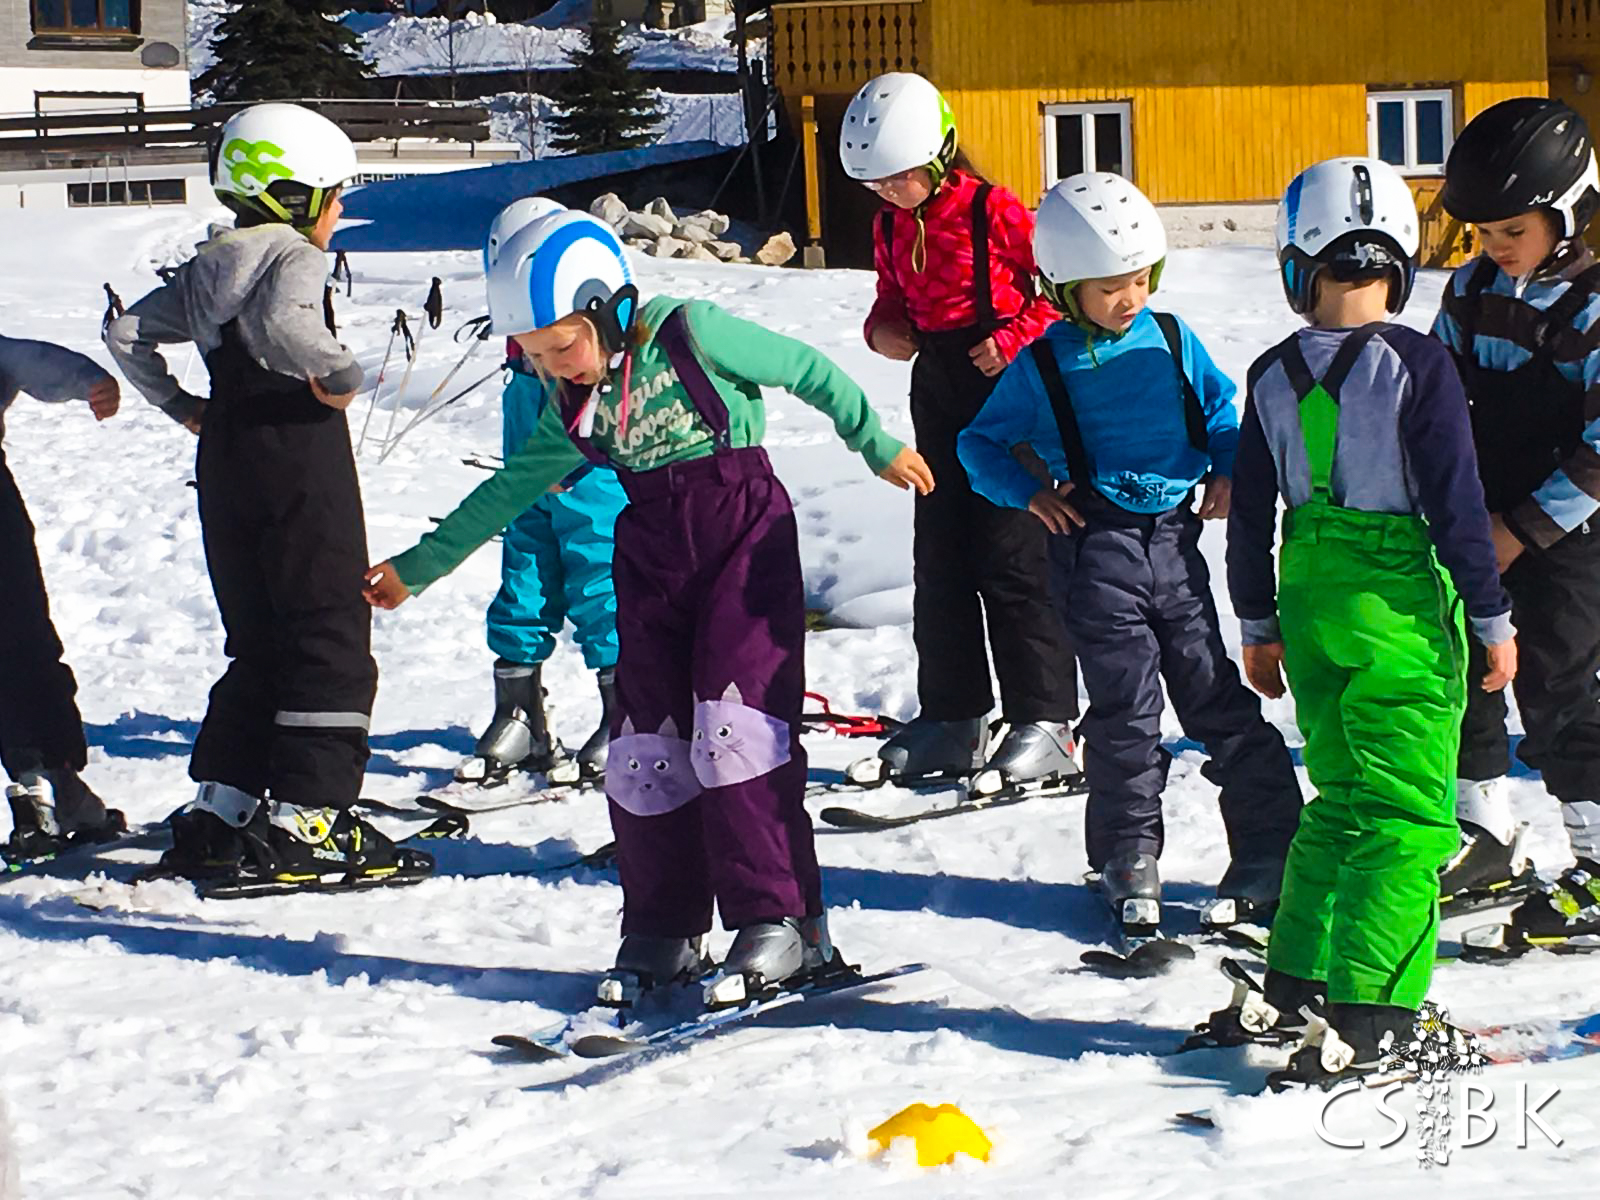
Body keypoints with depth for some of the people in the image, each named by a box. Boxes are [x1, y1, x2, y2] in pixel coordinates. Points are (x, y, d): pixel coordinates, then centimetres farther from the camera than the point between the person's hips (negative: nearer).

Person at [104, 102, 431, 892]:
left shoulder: (209, 266, 12)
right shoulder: (294, 257, -12)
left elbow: (126, 334, 16)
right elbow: (284, 325, -33)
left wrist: (181, 407, 17)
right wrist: (340, 373, -19)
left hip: (226, 471, 8)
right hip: (300, 467, -8)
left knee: (257, 645, 17)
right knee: (331, 647, -1)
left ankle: (217, 812, 15)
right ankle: (303, 822, -5)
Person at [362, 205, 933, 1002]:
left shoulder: (691, 334, -13)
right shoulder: (570, 405, 4)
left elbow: (806, 371, -3)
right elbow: (512, 488, 16)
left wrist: (880, 446, 7)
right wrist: (420, 567, 20)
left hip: (744, 533, -6)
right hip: (650, 557, 6)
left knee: (736, 725, -16)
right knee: (647, 743, 3)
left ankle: (780, 924, -10)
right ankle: (662, 935, 15)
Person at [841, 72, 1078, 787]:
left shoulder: (993, 211, -13)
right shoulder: (891, 225, 7)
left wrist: (1014, 338, -21)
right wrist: (882, 329, -2)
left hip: (1006, 386, -7)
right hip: (937, 392, 7)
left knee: (1012, 558, -6)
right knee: (939, 559, 9)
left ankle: (1044, 721, -1)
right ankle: (951, 717, 18)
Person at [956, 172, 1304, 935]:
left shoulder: (1171, 342, 5)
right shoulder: (1042, 368, -2)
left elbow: (1223, 411, 20)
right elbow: (981, 443, 7)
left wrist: (1229, 472, 3)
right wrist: (1027, 493, -8)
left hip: (1173, 535, 2)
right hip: (1096, 549, -2)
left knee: (1215, 695, 5)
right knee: (1124, 708, 1)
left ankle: (1269, 849, 10)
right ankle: (1128, 860, 13)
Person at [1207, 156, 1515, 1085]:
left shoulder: (1273, 377, 2)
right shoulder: (1417, 364, -12)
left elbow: (1250, 514, 8)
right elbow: (1456, 503, -12)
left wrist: (1259, 626, 20)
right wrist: (1493, 620, -3)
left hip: (1311, 594, 5)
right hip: (1400, 598, -5)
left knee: (1342, 795, 19)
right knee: (1408, 813, -1)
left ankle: (1293, 983, 20)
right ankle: (1367, 1010, -8)